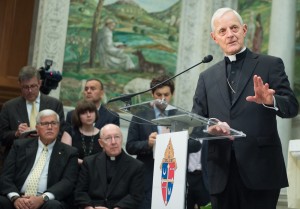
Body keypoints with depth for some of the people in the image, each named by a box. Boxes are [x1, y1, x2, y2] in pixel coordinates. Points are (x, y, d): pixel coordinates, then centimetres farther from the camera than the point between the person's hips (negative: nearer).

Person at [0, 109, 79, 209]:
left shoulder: (69, 153, 10)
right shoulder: (20, 146, 14)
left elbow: (68, 182, -3)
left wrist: (42, 198, -19)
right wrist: (15, 197, -14)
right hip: (18, 200, 1)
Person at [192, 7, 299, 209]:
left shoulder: (270, 65, 5)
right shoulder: (207, 77, 15)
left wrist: (271, 101, -24)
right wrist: (210, 127, -12)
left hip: (260, 169, -3)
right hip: (221, 172, 3)